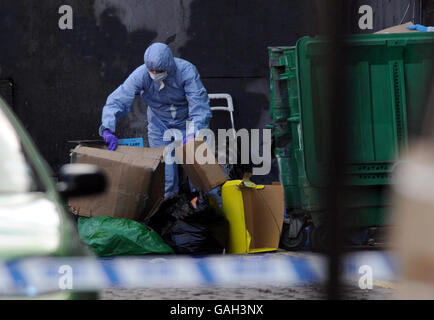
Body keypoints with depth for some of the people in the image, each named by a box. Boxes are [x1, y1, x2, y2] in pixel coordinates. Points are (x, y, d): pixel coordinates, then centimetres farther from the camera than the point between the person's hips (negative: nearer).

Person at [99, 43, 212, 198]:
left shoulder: (186, 71, -29)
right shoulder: (141, 75, -25)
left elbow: (199, 105, -31)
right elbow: (117, 101, -27)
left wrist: (193, 134, -44)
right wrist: (108, 129, -42)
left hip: (186, 121, -1)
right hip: (159, 124, 1)